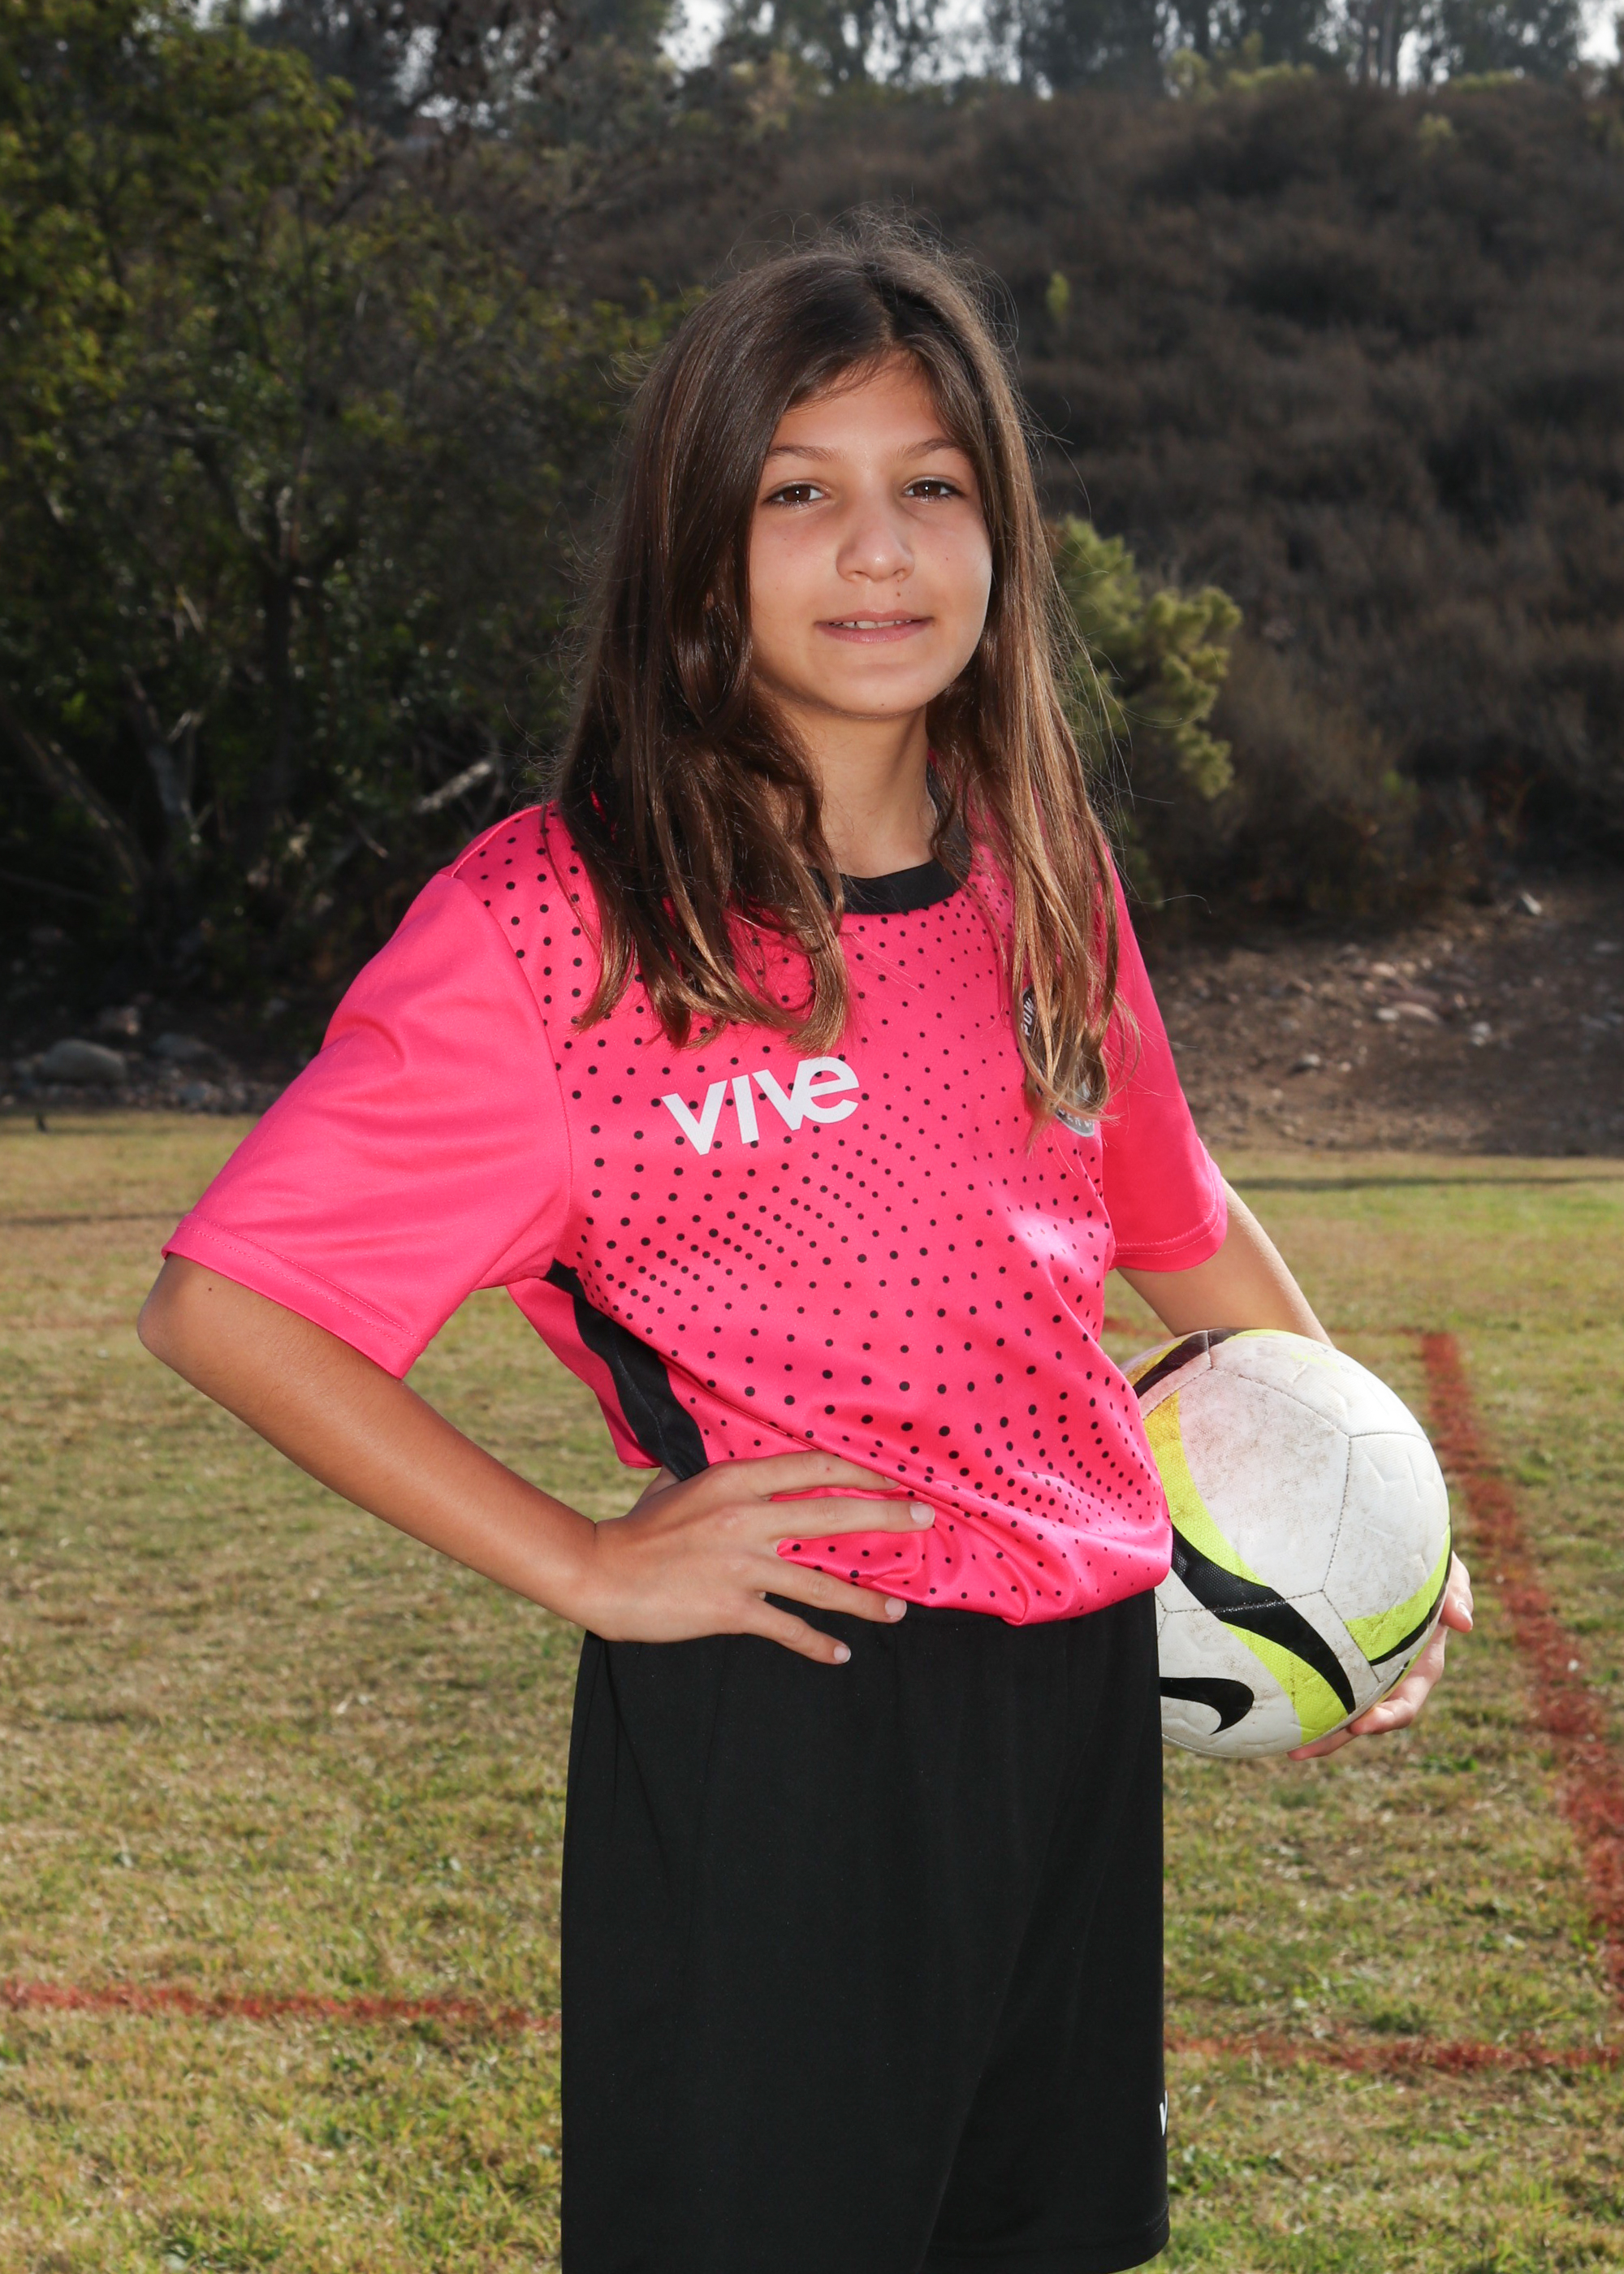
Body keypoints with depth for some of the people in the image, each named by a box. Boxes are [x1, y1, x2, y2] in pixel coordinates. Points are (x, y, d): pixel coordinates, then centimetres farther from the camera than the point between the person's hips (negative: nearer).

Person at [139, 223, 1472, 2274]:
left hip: (1081, 1697, 6)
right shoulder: (560, 919, -12)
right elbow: (220, 1302, -12)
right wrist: (581, 1567, -13)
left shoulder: (1038, 881, 7)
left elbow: (1174, 1221, 23)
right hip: (779, 1717, -6)